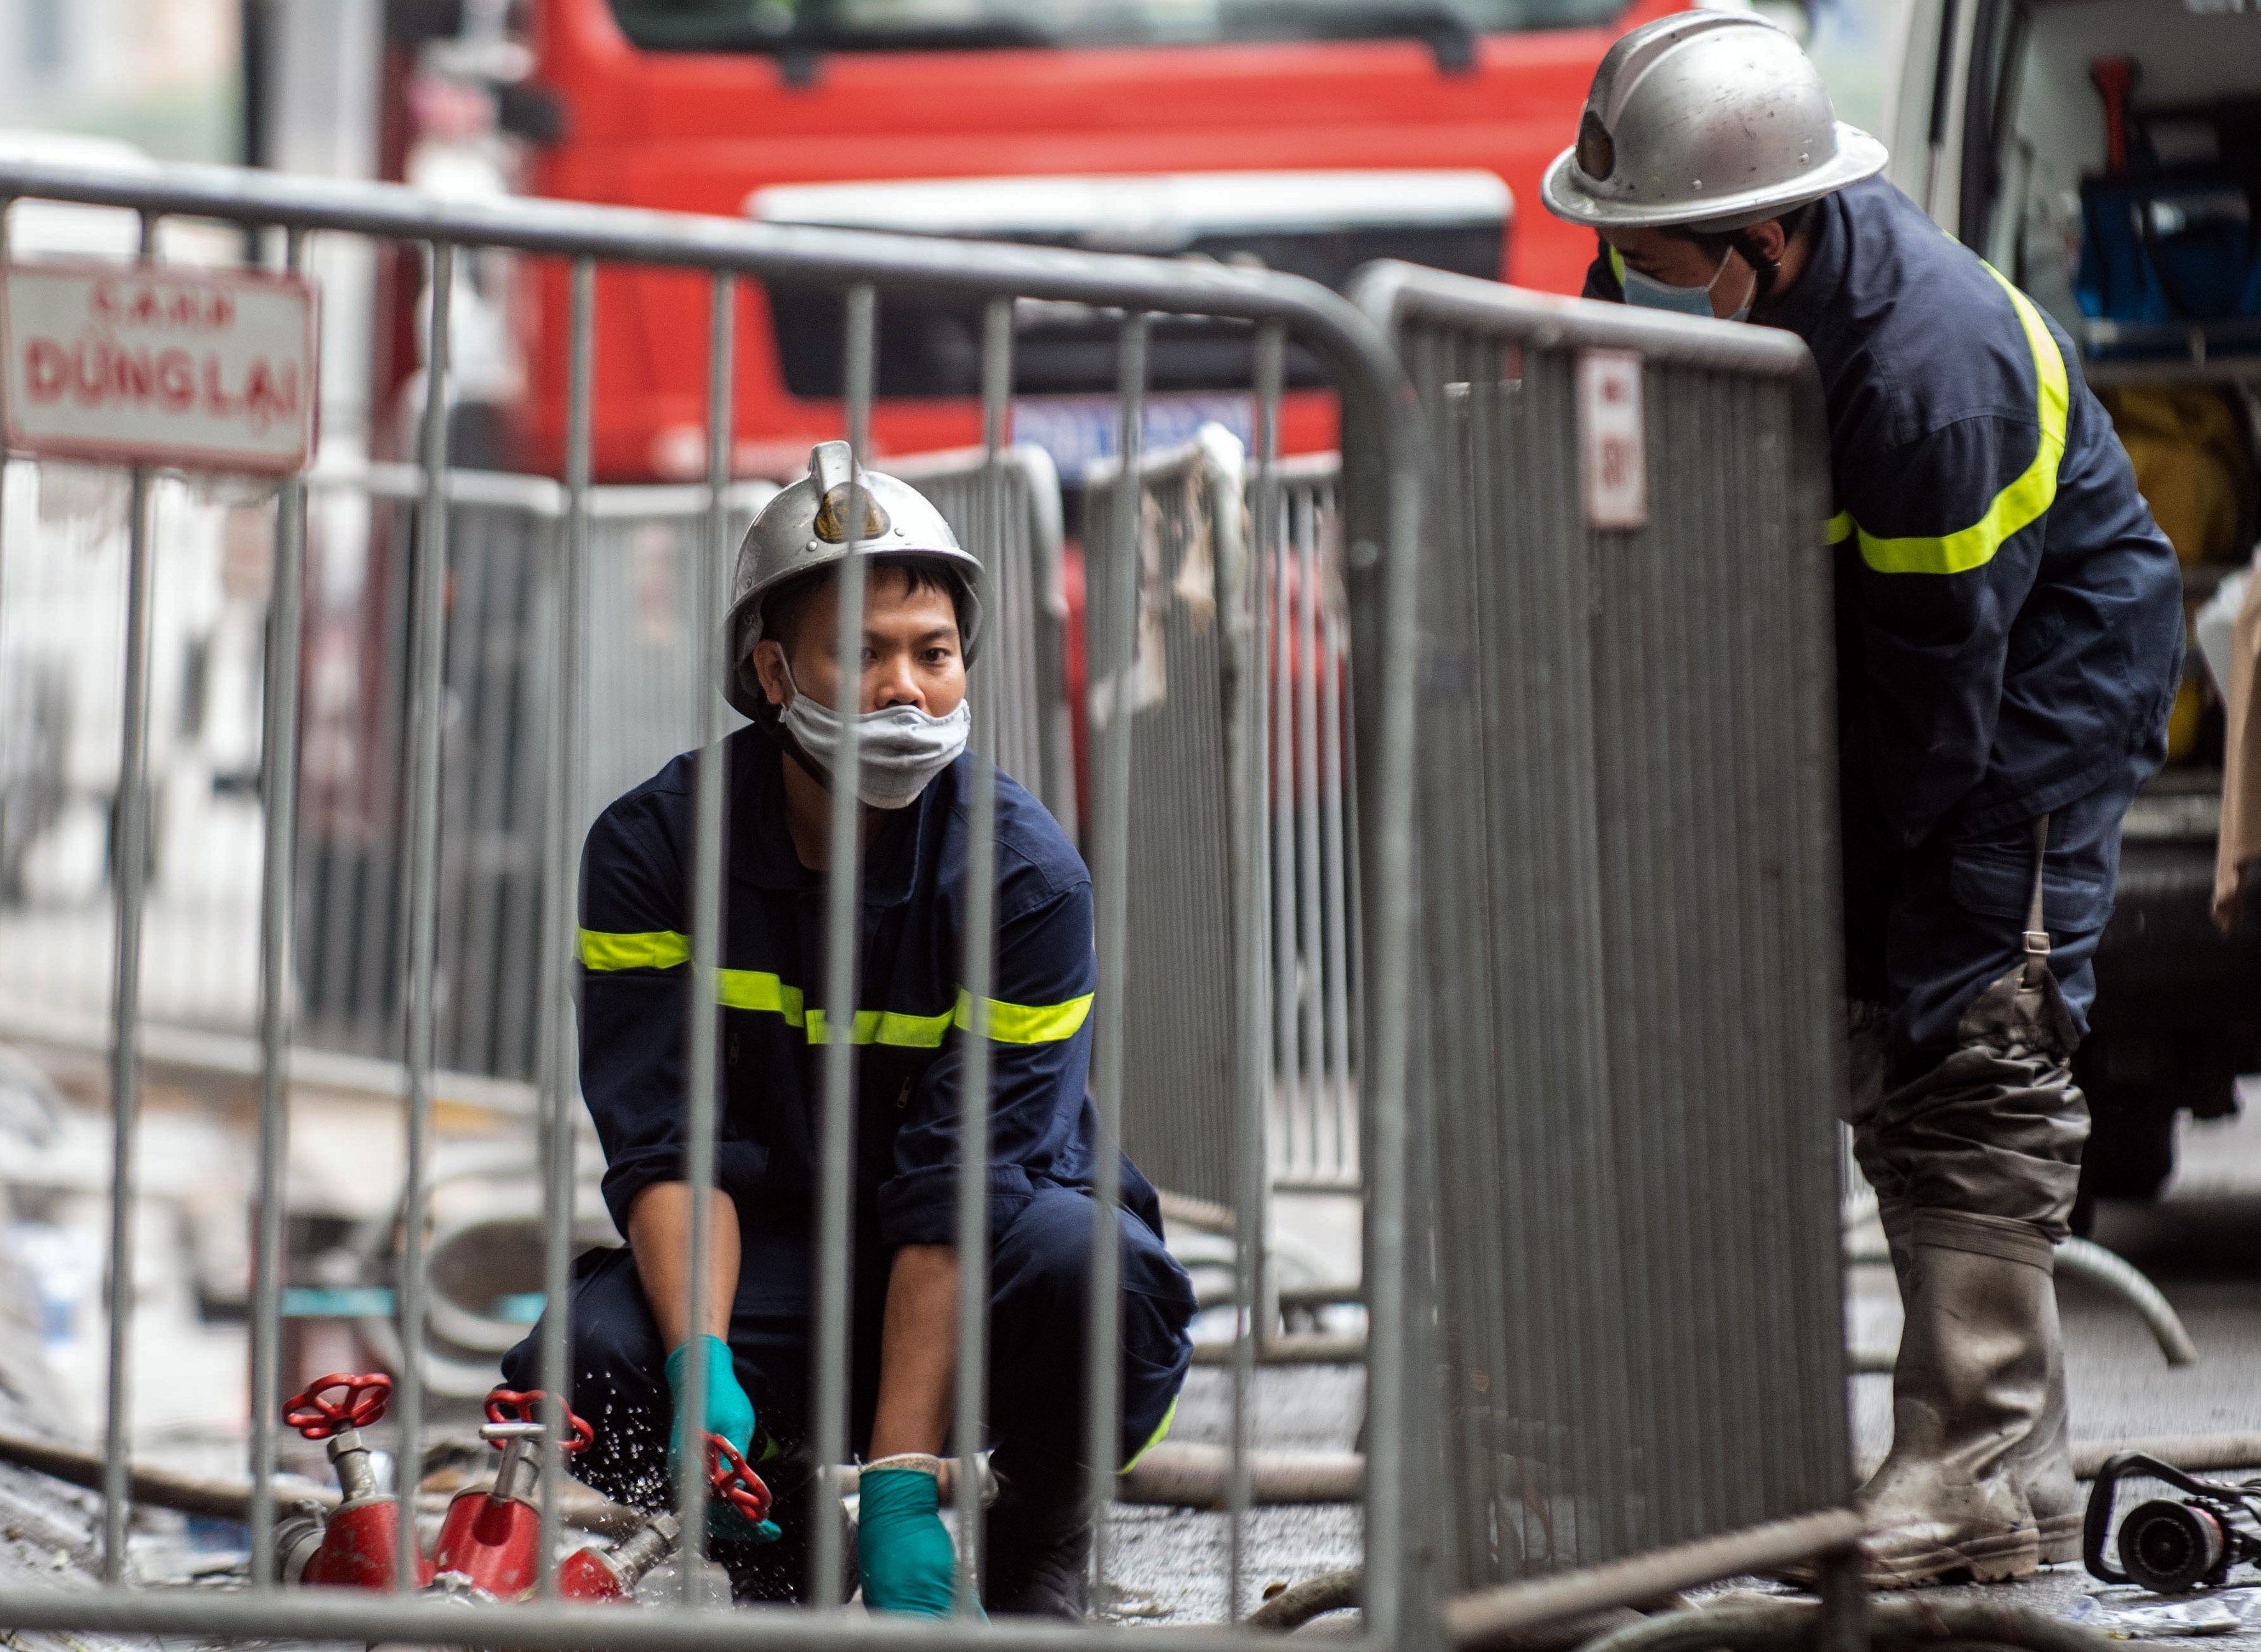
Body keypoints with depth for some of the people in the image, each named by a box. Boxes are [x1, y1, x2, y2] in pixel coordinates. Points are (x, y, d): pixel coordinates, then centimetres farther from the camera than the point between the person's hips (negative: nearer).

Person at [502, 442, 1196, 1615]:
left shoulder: (1028, 877, -16)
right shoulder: (652, 849, -10)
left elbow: (959, 1194, -22)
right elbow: (667, 1148, -15)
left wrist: (899, 1484, -29)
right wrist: (702, 1370, -34)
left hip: (977, 1266, -1)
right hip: (768, 1257, 1)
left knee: (1099, 1265, -35)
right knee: (588, 1359, -29)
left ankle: (1035, 1567, -4)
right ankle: (789, 1553, 4)